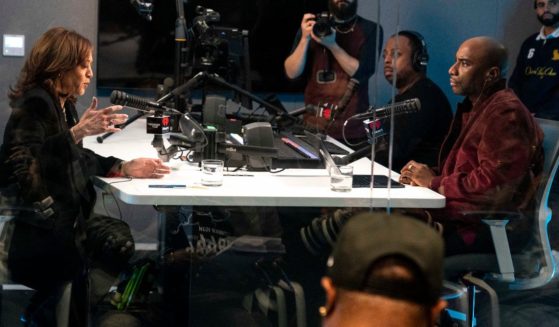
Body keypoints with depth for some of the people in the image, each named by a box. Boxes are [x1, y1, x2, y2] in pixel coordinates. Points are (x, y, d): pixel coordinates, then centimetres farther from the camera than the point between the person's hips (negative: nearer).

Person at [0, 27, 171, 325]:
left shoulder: (62, 105, 13)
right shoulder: (35, 104, -15)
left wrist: (125, 168, 1)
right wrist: (77, 132, -33)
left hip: (66, 221, 9)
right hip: (40, 236, -9)